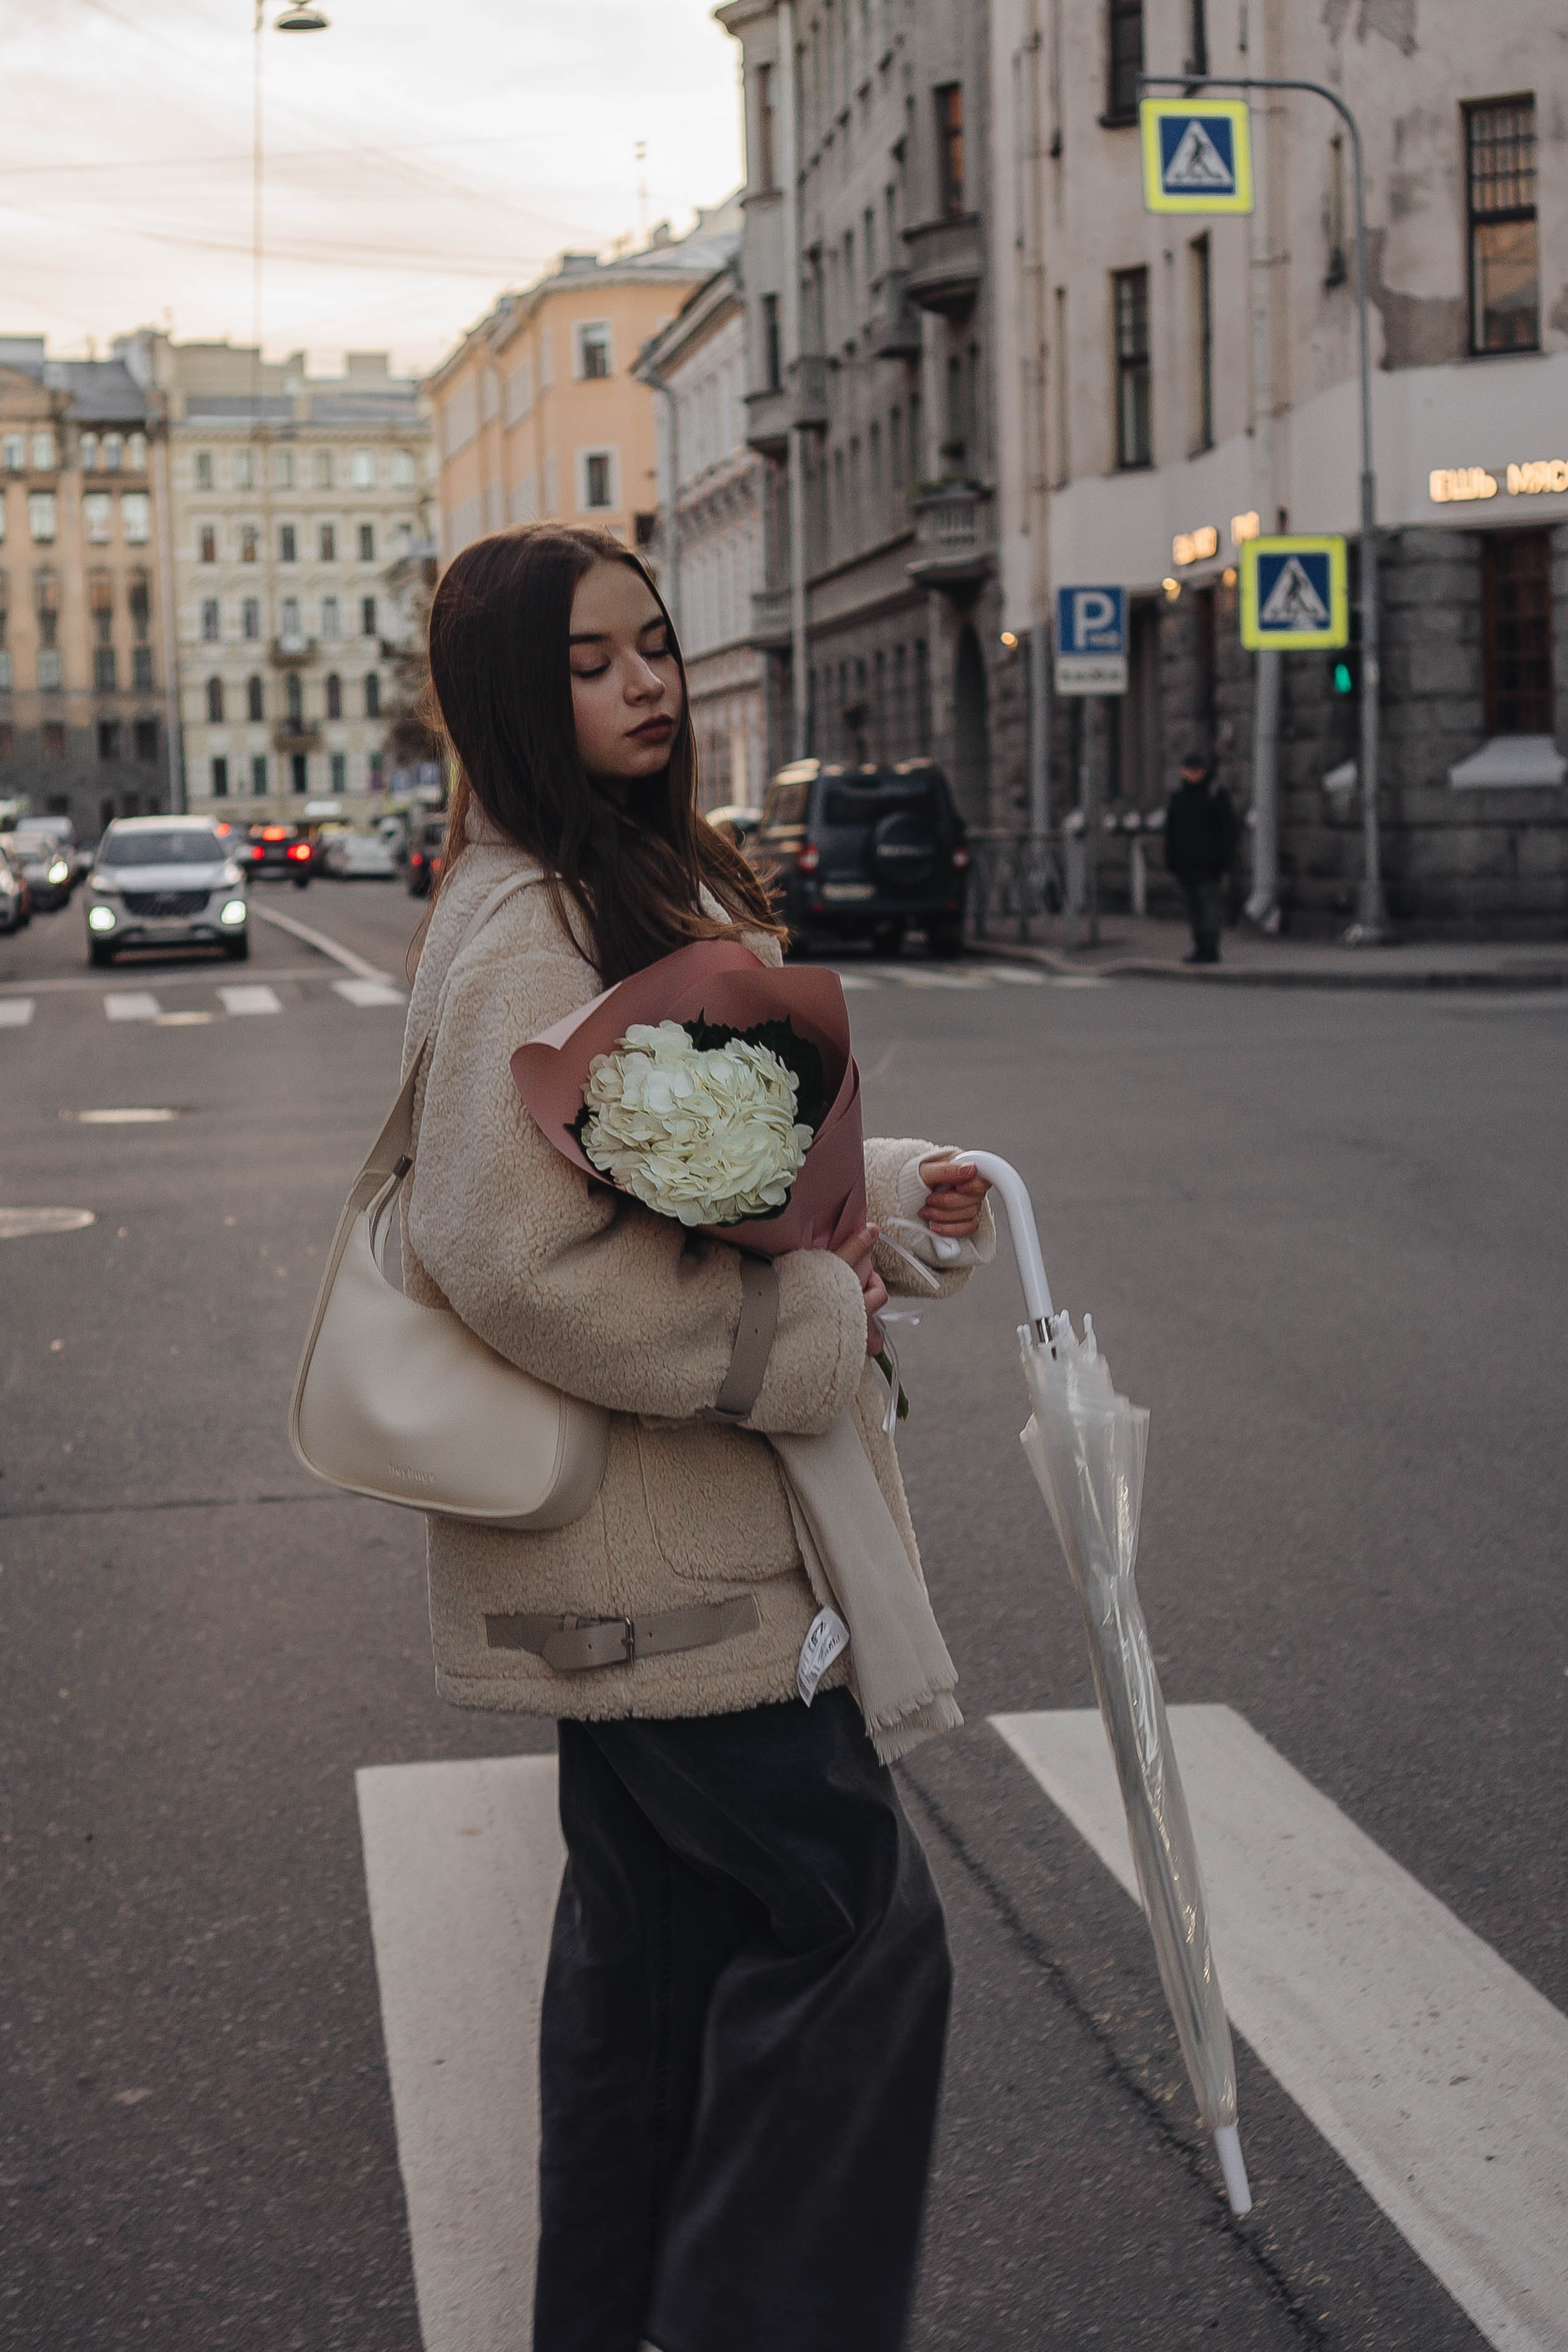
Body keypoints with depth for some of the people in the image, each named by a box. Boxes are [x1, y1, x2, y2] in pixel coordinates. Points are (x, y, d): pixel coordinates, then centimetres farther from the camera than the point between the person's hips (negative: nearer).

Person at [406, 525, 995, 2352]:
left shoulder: (650, 885, 13)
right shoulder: (528, 931, -20)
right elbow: (516, 1256, -28)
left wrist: (891, 1189, 5)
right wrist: (811, 1327, -21)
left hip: (667, 1536, 10)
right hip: (650, 1538, -10)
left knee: (665, 1920, 18)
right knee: (849, 1918, -6)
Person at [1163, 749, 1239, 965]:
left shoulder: (1217, 794, -3)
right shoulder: (1178, 796, 12)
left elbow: (1229, 829, -4)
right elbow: (1171, 832, 15)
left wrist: (1224, 861, -10)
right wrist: (1171, 862, 10)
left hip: (1209, 864, -6)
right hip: (1186, 864, 6)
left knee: (1211, 903, -9)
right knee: (1194, 906, 7)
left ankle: (1211, 949, -9)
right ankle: (1200, 949, 12)